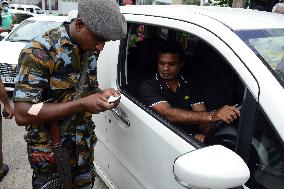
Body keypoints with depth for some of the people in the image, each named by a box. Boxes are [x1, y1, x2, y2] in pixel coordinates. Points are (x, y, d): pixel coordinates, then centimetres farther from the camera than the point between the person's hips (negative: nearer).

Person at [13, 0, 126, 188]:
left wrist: (102, 95, -11)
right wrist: (82, 104, -29)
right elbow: (22, 114, -26)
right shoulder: (40, 52, -22)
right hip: (50, 152, -6)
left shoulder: (90, 50, -2)